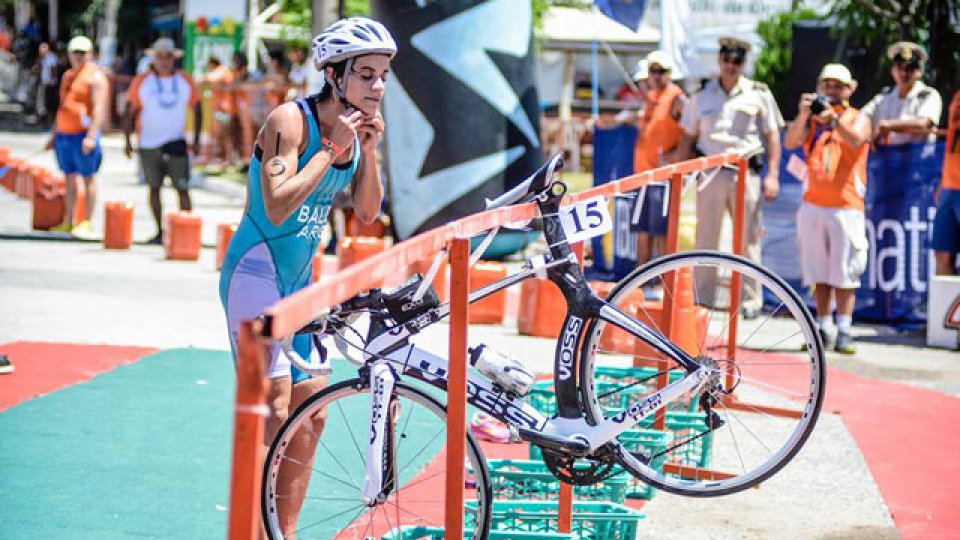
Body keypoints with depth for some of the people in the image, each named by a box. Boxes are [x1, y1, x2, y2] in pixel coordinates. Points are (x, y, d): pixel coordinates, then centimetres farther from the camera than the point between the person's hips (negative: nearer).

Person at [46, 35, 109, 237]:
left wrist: (91, 136, -23)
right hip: (64, 134, 8)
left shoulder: (94, 76, -6)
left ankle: (87, 223, -4)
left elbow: (98, 108, -15)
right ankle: (68, 221, 16)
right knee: (69, 177, 11)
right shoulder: (68, 76, 19)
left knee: (88, 178, -4)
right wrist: (55, 135, 24)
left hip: (83, 134, -8)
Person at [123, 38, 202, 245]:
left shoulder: (185, 81, 5)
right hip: (148, 144, 1)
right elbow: (130, 112, 6)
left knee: (182, 189, -6)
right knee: (154, 188, 7)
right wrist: (127, 141, 1)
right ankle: (160, 232, 15)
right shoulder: (141, 82, 2)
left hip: (176, 143, -1)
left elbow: (196, 109, 12)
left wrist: (196, 139, 6)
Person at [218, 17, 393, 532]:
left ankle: (286, 531, 17)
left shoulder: (357, 126, 4)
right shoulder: (291, 119, -18)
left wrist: (368, 151, -10)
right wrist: (333, 148, -24)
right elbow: (277, 207, -28)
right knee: (274, 408, -14)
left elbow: (368, 212, 4)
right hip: (257, 270, -8)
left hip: (299, 276, 8)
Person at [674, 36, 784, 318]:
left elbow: (772, 136, 7)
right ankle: (702, 299, 10)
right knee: (705, 237, 3)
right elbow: (688, 138, 14)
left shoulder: (759, 94, 7)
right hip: (710, 171, 1)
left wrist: (772, 175, -2)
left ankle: (751, 300, 6)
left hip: (746, 171, -1)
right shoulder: (701, 95, 11)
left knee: (748, 239, -1)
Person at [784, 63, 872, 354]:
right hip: (813, 205, 3)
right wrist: (803, 115, -18)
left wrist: (833, 118, -32)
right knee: (819, 272, 5)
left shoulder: (859, 118, 6)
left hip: (846, 206, -3)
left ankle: (844, 331, -3)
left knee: (845, 271, -5)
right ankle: (824, 329, 9)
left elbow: (856, 140, -16)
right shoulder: (812, 119, 14)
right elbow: (790, 143, -3)